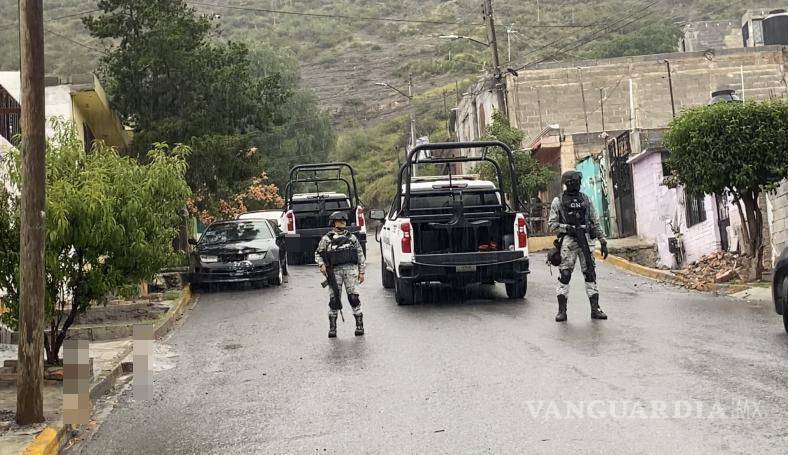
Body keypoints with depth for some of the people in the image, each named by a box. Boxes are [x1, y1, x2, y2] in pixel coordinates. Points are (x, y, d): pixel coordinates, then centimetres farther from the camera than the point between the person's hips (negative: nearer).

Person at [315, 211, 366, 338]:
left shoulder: (352, 237, 15)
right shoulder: (326, 239, 10)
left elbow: (360, 254, 15)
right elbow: (318, 253, 13)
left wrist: (361, 272, 8)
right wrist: (321, 265, -6)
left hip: (351, 269, 1)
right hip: (334, 271, -1)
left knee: (354, 297, -5)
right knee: (334, 299, -2)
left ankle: (359, 325, 3)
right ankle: (332, 327, 7)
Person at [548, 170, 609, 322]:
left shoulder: (585, 199, 13)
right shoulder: (558, 201, 4)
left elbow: (595, 222, 14)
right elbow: (552, 224, 0)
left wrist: (603, 241, 9)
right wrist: (567, 228, -15)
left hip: (585, 240, 3)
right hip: (568, 241, -3)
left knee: (590, 274, 1)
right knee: (564, 275, -6)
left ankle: (595, 309, 6)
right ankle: (562, 311, 0)